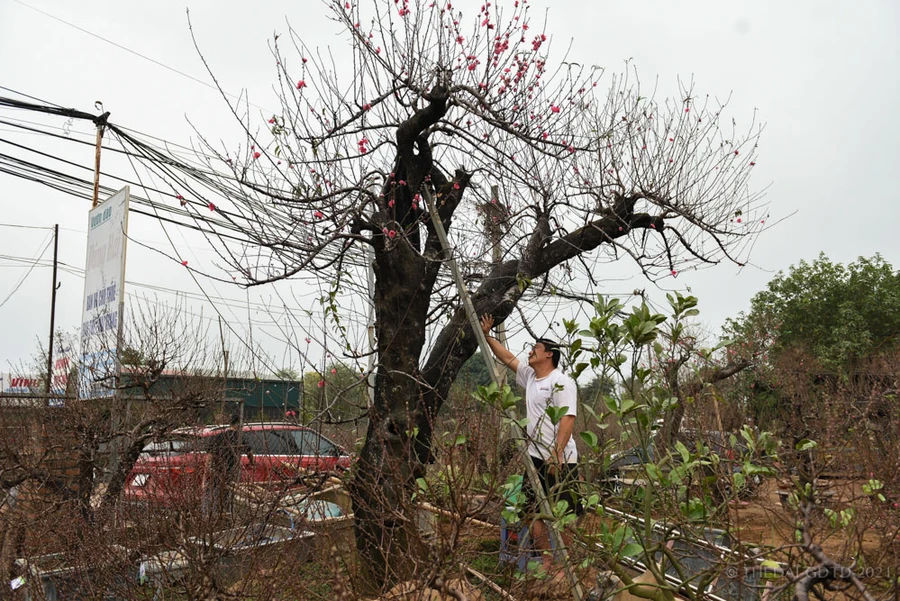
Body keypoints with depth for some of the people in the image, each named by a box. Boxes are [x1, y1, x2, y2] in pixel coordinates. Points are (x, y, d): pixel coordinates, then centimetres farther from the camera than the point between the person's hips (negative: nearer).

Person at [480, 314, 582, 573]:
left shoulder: (561, 382, -13)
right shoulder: (529, 376, 14)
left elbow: (568, 418, -21)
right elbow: (507, 358, 25)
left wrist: (556, 454, -26)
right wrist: (487, 336, 22)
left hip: (560, 461, -9)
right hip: (535, 457, 9)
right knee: (534, 510, 10)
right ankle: (547, 559, 18)